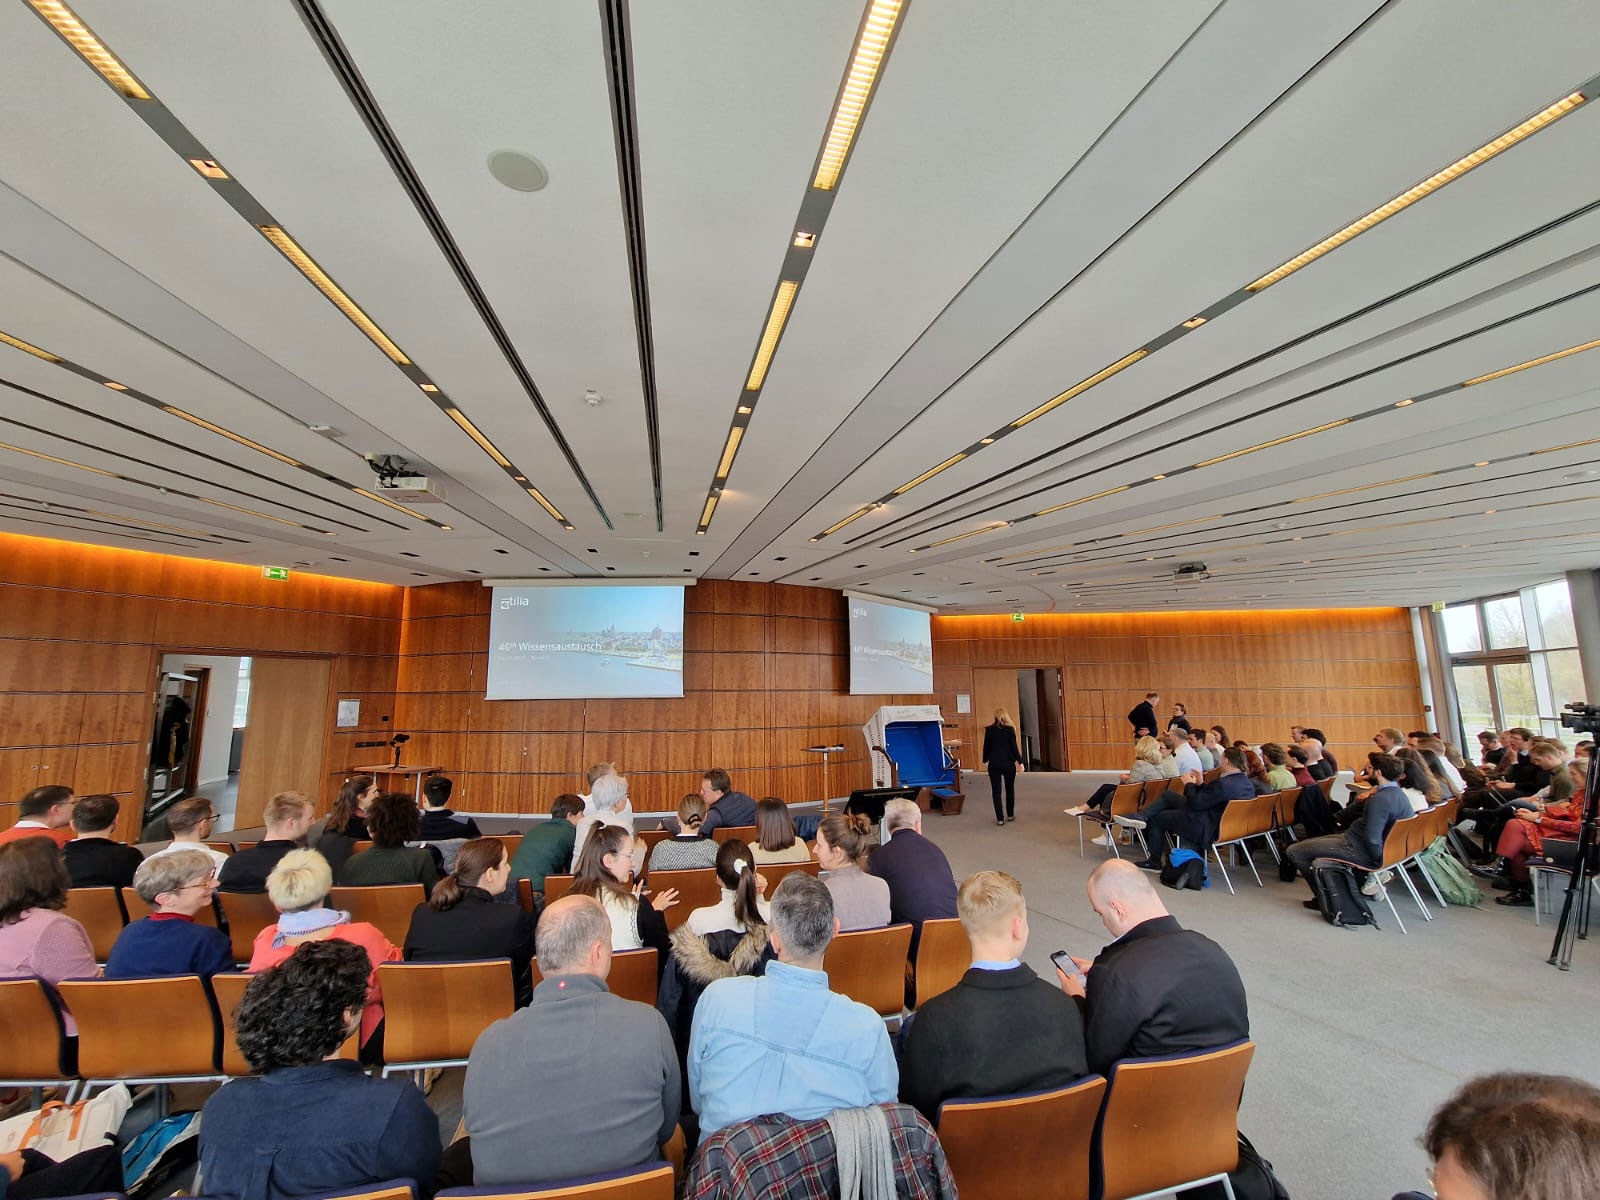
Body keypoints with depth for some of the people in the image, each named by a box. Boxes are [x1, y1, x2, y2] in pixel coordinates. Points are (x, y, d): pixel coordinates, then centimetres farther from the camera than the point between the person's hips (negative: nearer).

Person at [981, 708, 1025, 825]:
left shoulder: (989, 729, -2)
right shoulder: (1010, 729, -7)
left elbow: (986, 746, 4)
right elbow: (1014, 747, -9)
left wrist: (985, 760, 18)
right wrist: (1020, 762, -1)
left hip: (994, 764, 0)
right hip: (1008, 763, 0)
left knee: (996, 791, 4)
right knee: (1010, 789, 18)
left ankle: (1000, 818, 2)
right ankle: (1010, 815, 28)